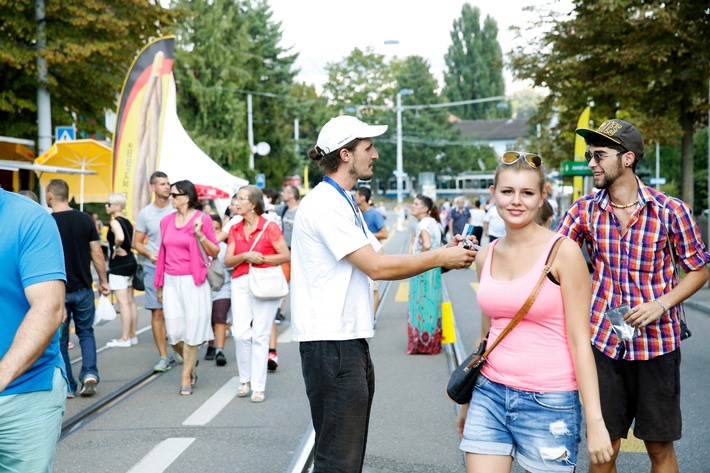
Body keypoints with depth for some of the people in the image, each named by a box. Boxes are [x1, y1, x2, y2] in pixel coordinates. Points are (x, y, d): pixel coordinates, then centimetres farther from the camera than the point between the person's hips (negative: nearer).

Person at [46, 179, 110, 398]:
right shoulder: (85, 219, -2)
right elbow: (97, 253, 0)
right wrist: (103, 281, 10)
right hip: (83, 288, 3)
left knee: (60, 338, 9)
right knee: (86, 332, 17)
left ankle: (68, 386, 13)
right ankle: (90, 373, -2)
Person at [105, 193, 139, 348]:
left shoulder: (115, 222, -15)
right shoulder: (127, 222, 12)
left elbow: (120, 238, -35)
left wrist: (116, 249, -18)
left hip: (119, 264, -9)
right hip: (130, 261, 10)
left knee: (123, 303, -6)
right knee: (130, 301, 13)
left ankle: (124, 339, -3)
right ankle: (132, 336, 19)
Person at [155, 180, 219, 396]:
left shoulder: (202, 219, -4)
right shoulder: (166, 221, 9)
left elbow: (215, 252, -2)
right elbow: (163, 253, 16)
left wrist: (200, 235, -18)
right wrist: (159, 285, 18)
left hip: (193, 282, -4)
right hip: (171, 282, 4)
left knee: (191, 330, 0)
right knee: (174, 332, 1)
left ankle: (186, 377, 12)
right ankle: (191, 364, 29)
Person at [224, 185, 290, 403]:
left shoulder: (269, 227, -4)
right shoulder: (235, 230, 10)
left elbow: (286, 255, -7)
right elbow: (228, 260, 5)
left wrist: (261, 258, -13)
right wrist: (245, 256, -12)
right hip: (240, 283, 4)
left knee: (260, 336, -2)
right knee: (241, 334, -2)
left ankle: (259, 387, 5)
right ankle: (245, 380, 17)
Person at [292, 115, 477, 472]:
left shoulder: (343, 204, 18)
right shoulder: (325, 204, -14)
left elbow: (381, 261, 14)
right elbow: (377, 267, -17)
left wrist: (444, 254, 4)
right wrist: (440, 259, -7)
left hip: (350, 341, 10)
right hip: (331, 345, -10)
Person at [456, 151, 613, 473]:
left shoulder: (562, 252, -8)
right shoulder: (487, 256, 7)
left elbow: (579, 341, -9)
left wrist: (594, 422, -13)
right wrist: (467, 401, 22)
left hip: (548, 402, -4)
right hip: (490, 395, 4)